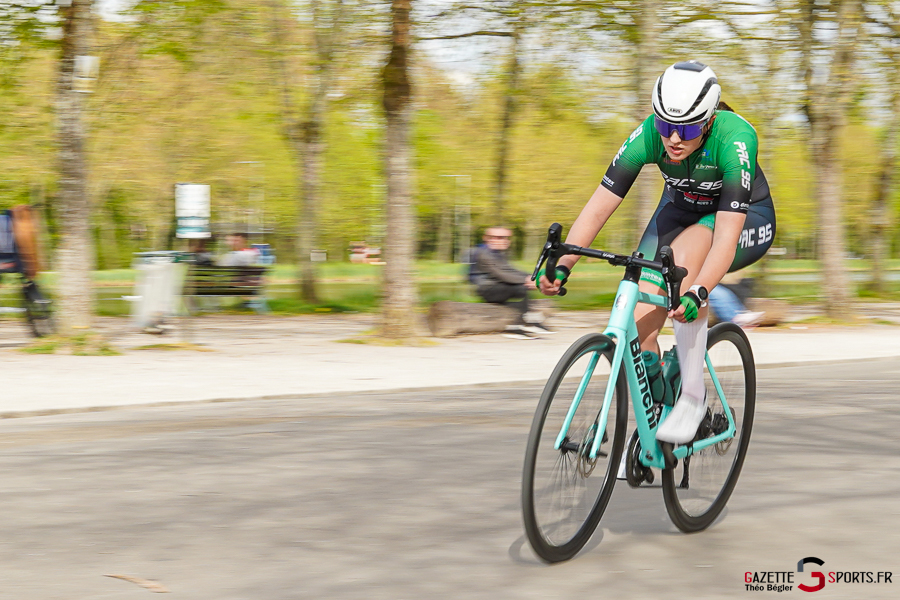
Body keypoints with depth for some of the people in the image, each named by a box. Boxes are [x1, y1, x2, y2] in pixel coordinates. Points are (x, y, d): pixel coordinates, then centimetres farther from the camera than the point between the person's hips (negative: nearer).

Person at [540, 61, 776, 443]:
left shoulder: (735, 138, -36)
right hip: (682, 209, 4)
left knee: (685, 249, -38)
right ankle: (649, 427, 8)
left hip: (747, 219, -4)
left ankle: (693, 396, -28)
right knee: (638, 325, -15)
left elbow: (726, 236, -41)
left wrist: (697, 294, -56)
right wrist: (562, 265, -39)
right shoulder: (648, 134, -26)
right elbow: (598, 207, -26)